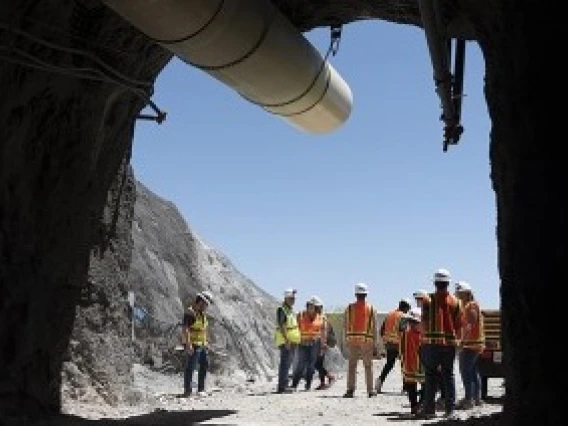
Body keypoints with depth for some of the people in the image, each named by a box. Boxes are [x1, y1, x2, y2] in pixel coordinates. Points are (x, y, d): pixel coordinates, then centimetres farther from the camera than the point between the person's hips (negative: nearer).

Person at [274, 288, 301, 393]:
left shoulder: (291, 310, 19)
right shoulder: (281, 309, -11)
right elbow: (281, 326, -19)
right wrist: (286, 340, -26)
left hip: (292, 341, 9)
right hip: (285, 341, -9)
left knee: (287, 363, 12)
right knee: (285, 362, -12)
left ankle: (284, 385, 18)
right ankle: (282, 387, -13)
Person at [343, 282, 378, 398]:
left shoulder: (350, 308, 2)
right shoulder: (371, 308, 1)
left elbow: (345, 325, 3)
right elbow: (374, 327, 1)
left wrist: (346, 339, 11)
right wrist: (375, 343, 5)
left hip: (352, 340, 0)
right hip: (367, 340, 0)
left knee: (352, 365, 4)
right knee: (368, 366, 7)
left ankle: (350, 390, -2)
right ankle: (370, 391, 8)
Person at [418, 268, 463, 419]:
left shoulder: (428, 299, -4)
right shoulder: (455, 301, 3)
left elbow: (424, 322, -4)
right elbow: (458, 325, 4)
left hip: (431, 343, -2)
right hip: (450, 343, 2)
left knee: (430, 376, 4)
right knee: (449, 376, 9)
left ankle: (429, 409, 3)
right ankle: (450, 409, 8)